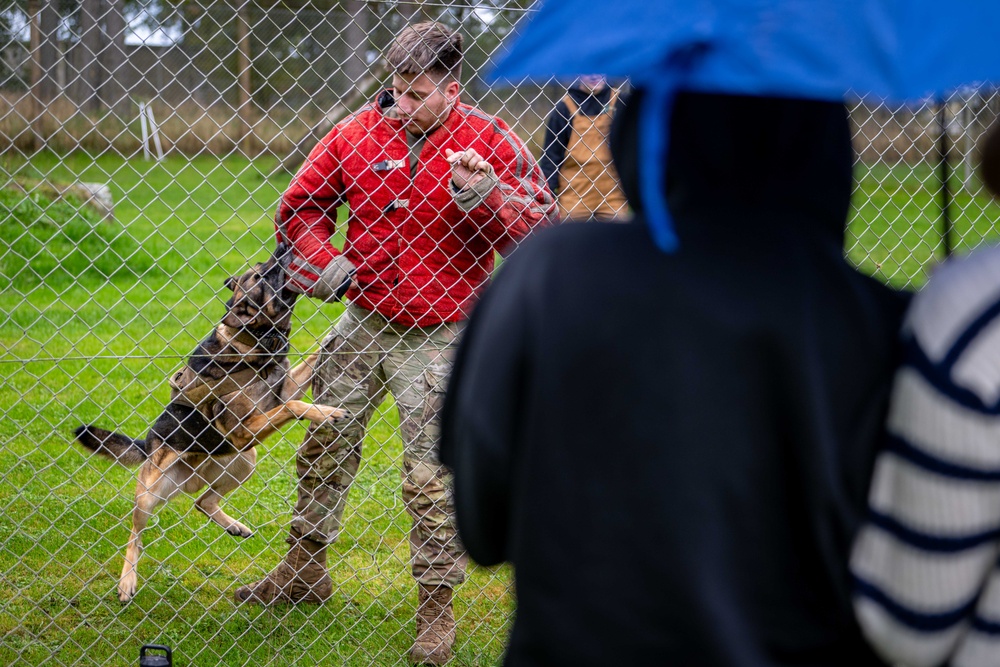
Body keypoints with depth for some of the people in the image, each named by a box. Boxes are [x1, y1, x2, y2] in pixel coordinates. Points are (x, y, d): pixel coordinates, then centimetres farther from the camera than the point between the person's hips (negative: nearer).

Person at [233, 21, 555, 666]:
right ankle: (305, 567, 34)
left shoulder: (489, 142, -11)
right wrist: (324, 261, -8)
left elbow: (542, 232, -12)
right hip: (364, 319, 4)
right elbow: (301, 205, 9)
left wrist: (484, 194, -28)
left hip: (439, 336, -4)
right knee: (325, 444, 16)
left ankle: (437, 607, 10)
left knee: (432, 474, -3)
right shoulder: (358, 135, -4)